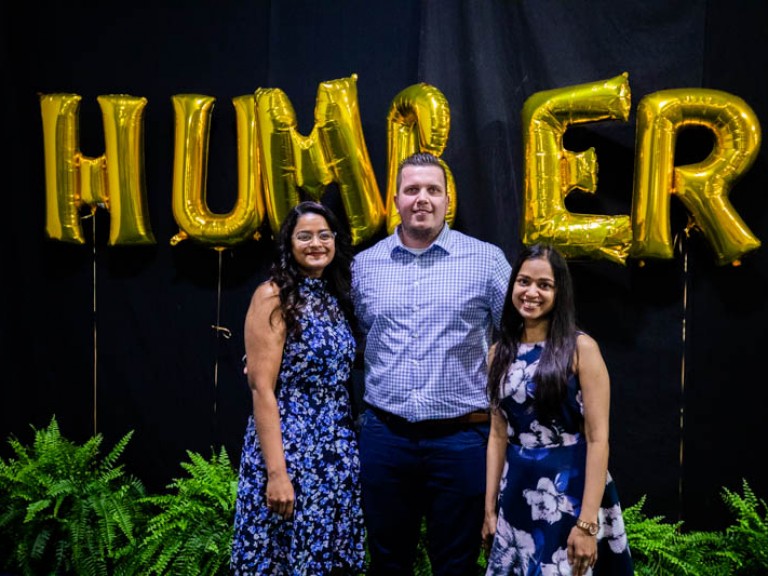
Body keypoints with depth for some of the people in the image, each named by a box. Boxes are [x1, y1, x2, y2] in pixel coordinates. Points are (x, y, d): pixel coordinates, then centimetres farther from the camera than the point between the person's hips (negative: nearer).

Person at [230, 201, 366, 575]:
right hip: (290, 447, -6)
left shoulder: (336, 298, 10)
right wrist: (276, 472, -20)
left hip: (339, 451, 6)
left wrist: (347, 445, 8)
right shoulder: (273, 297, -10)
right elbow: (261, 389, -15)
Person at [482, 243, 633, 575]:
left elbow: (598, 438, -13)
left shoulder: (581, 348, -10)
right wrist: (490, 508, 5)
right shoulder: (500, 353, 5)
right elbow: (498, 436, 8)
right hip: (518, 495, 5)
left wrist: (587, 522, -18)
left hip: (571, 491, -4)